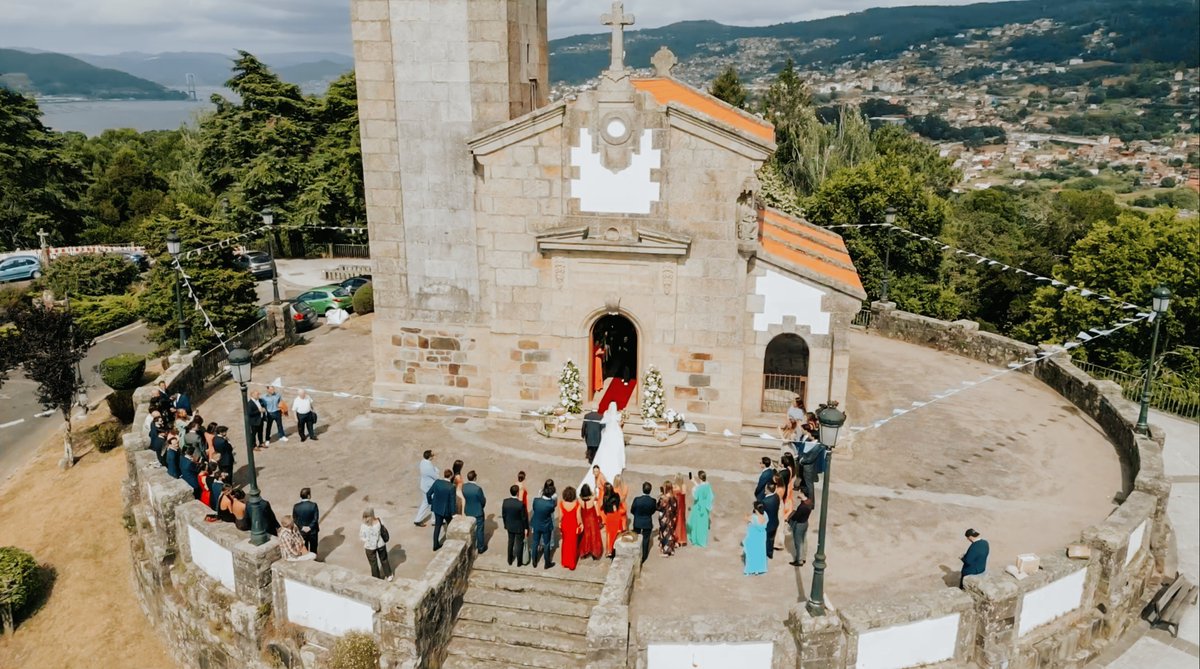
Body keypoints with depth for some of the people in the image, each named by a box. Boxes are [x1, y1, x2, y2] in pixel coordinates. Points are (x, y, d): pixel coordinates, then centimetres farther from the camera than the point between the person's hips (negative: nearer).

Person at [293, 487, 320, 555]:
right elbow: (316, 518, -19)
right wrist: (310, 527, -12)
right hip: (312, 531, -2)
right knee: (313, 548, 16)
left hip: (301, 532, 2)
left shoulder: (296, 506, -12)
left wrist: (302, 527, -7)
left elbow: (295, 519, -8)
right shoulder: (313, 505, -20)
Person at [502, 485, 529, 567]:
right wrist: (526, 528, -3)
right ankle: (519, 562, 30)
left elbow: (503, 515, -3)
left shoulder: (505, 502, -16)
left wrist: (506, 525, 13)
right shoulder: (521, 504, -29)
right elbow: (524, 517, -18)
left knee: (510, 543, 23)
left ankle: (510, 561, 38)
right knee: (519, 544, 15)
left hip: (510, 527, 4)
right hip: (519, 527, -4)